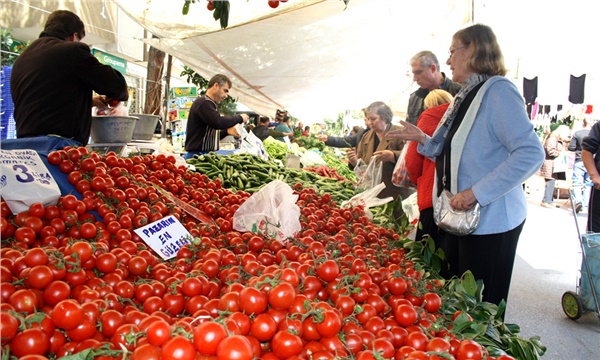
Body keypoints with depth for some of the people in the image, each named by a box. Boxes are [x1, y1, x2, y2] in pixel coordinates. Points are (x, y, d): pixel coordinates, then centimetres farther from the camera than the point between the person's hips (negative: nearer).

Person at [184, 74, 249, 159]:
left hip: (207, 154, 10)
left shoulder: (208, 103, 23)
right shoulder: (203, 102, -9)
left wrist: (227, 131, 9)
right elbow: (218, 122, -24)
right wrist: (239, 118, -10)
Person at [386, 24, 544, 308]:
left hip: (490, 221, -9)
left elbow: (531, 154, -25)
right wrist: (422, 139, 6)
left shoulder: (498, 91, -15)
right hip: (461, 218, 9)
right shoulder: (464, 96, 14)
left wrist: (476, 193, -27)